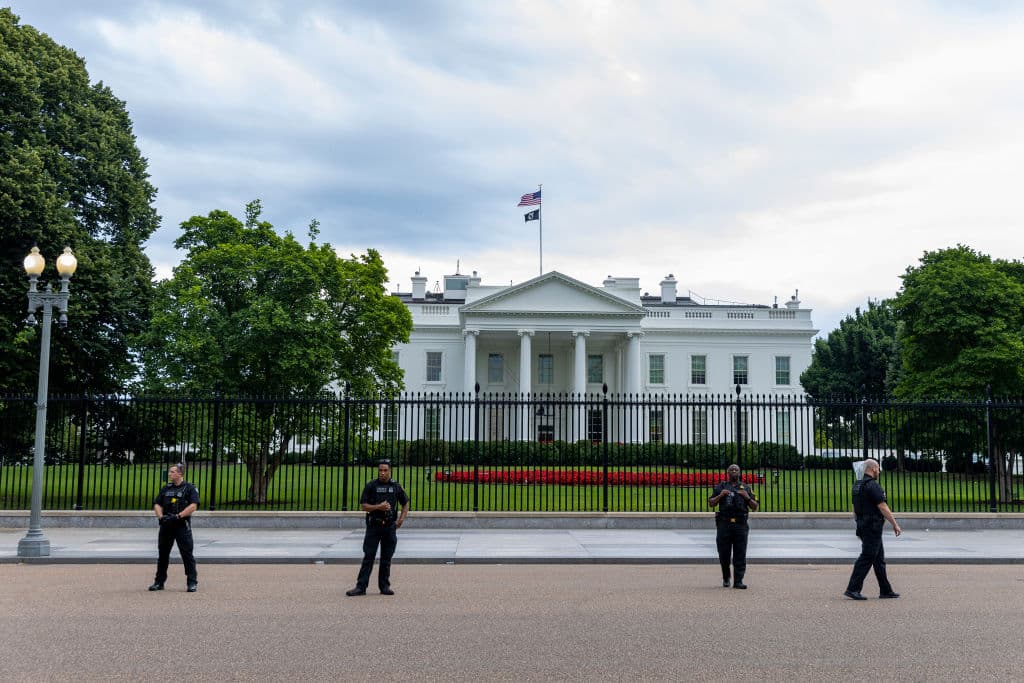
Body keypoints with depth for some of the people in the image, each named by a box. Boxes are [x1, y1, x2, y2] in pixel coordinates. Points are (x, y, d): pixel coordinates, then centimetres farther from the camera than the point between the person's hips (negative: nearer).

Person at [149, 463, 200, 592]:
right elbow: (157, 504, 12)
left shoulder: (189, 488, 0)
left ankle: (192, 582, -2)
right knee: (163, 553, 9)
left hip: (182, 525, -5)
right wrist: (161, 516, -8)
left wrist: (178, 516, -19)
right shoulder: (166, 489, 16)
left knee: (187, 553, -6)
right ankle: (159, 582, 18)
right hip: (166, 525, 5)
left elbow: (193, 506, -11)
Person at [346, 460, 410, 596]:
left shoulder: (396, 487, 5)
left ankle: (384, 586, 15)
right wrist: (378, 507, -19)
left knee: (386, 558, 7)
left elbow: (405, 504, 15)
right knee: (368, 557, -2)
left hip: (390, 526, 2)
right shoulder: (370, 486, -1)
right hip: (374, 525, -2)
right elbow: (363, 506, -4)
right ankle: (361, 587, -2)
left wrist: (401, 518, 1)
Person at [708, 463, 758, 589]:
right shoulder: (721, 487, 13)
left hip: (741, 525, 0)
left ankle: (738, 581, -2)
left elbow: (754, 507, 12)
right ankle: (725, 578, 22)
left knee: (740, 555, -4)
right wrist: (720, 495, -7)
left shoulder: (746, 488, 15)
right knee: (724, 554, 1)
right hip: (724, 523, 0)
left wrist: (747, 497, -6)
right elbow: (711, 503, 9)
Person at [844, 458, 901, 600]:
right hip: (873, 526, -10)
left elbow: (855, 509, 18)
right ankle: (852, 589, -11)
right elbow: (883, 508, -17)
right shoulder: (873, 485, -15)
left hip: (862, 525, 10)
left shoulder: (857, 486, 13)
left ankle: (885, 590, 18)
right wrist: (895, 524, -11)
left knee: (879, 559, 14)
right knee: (866, 558, -9)